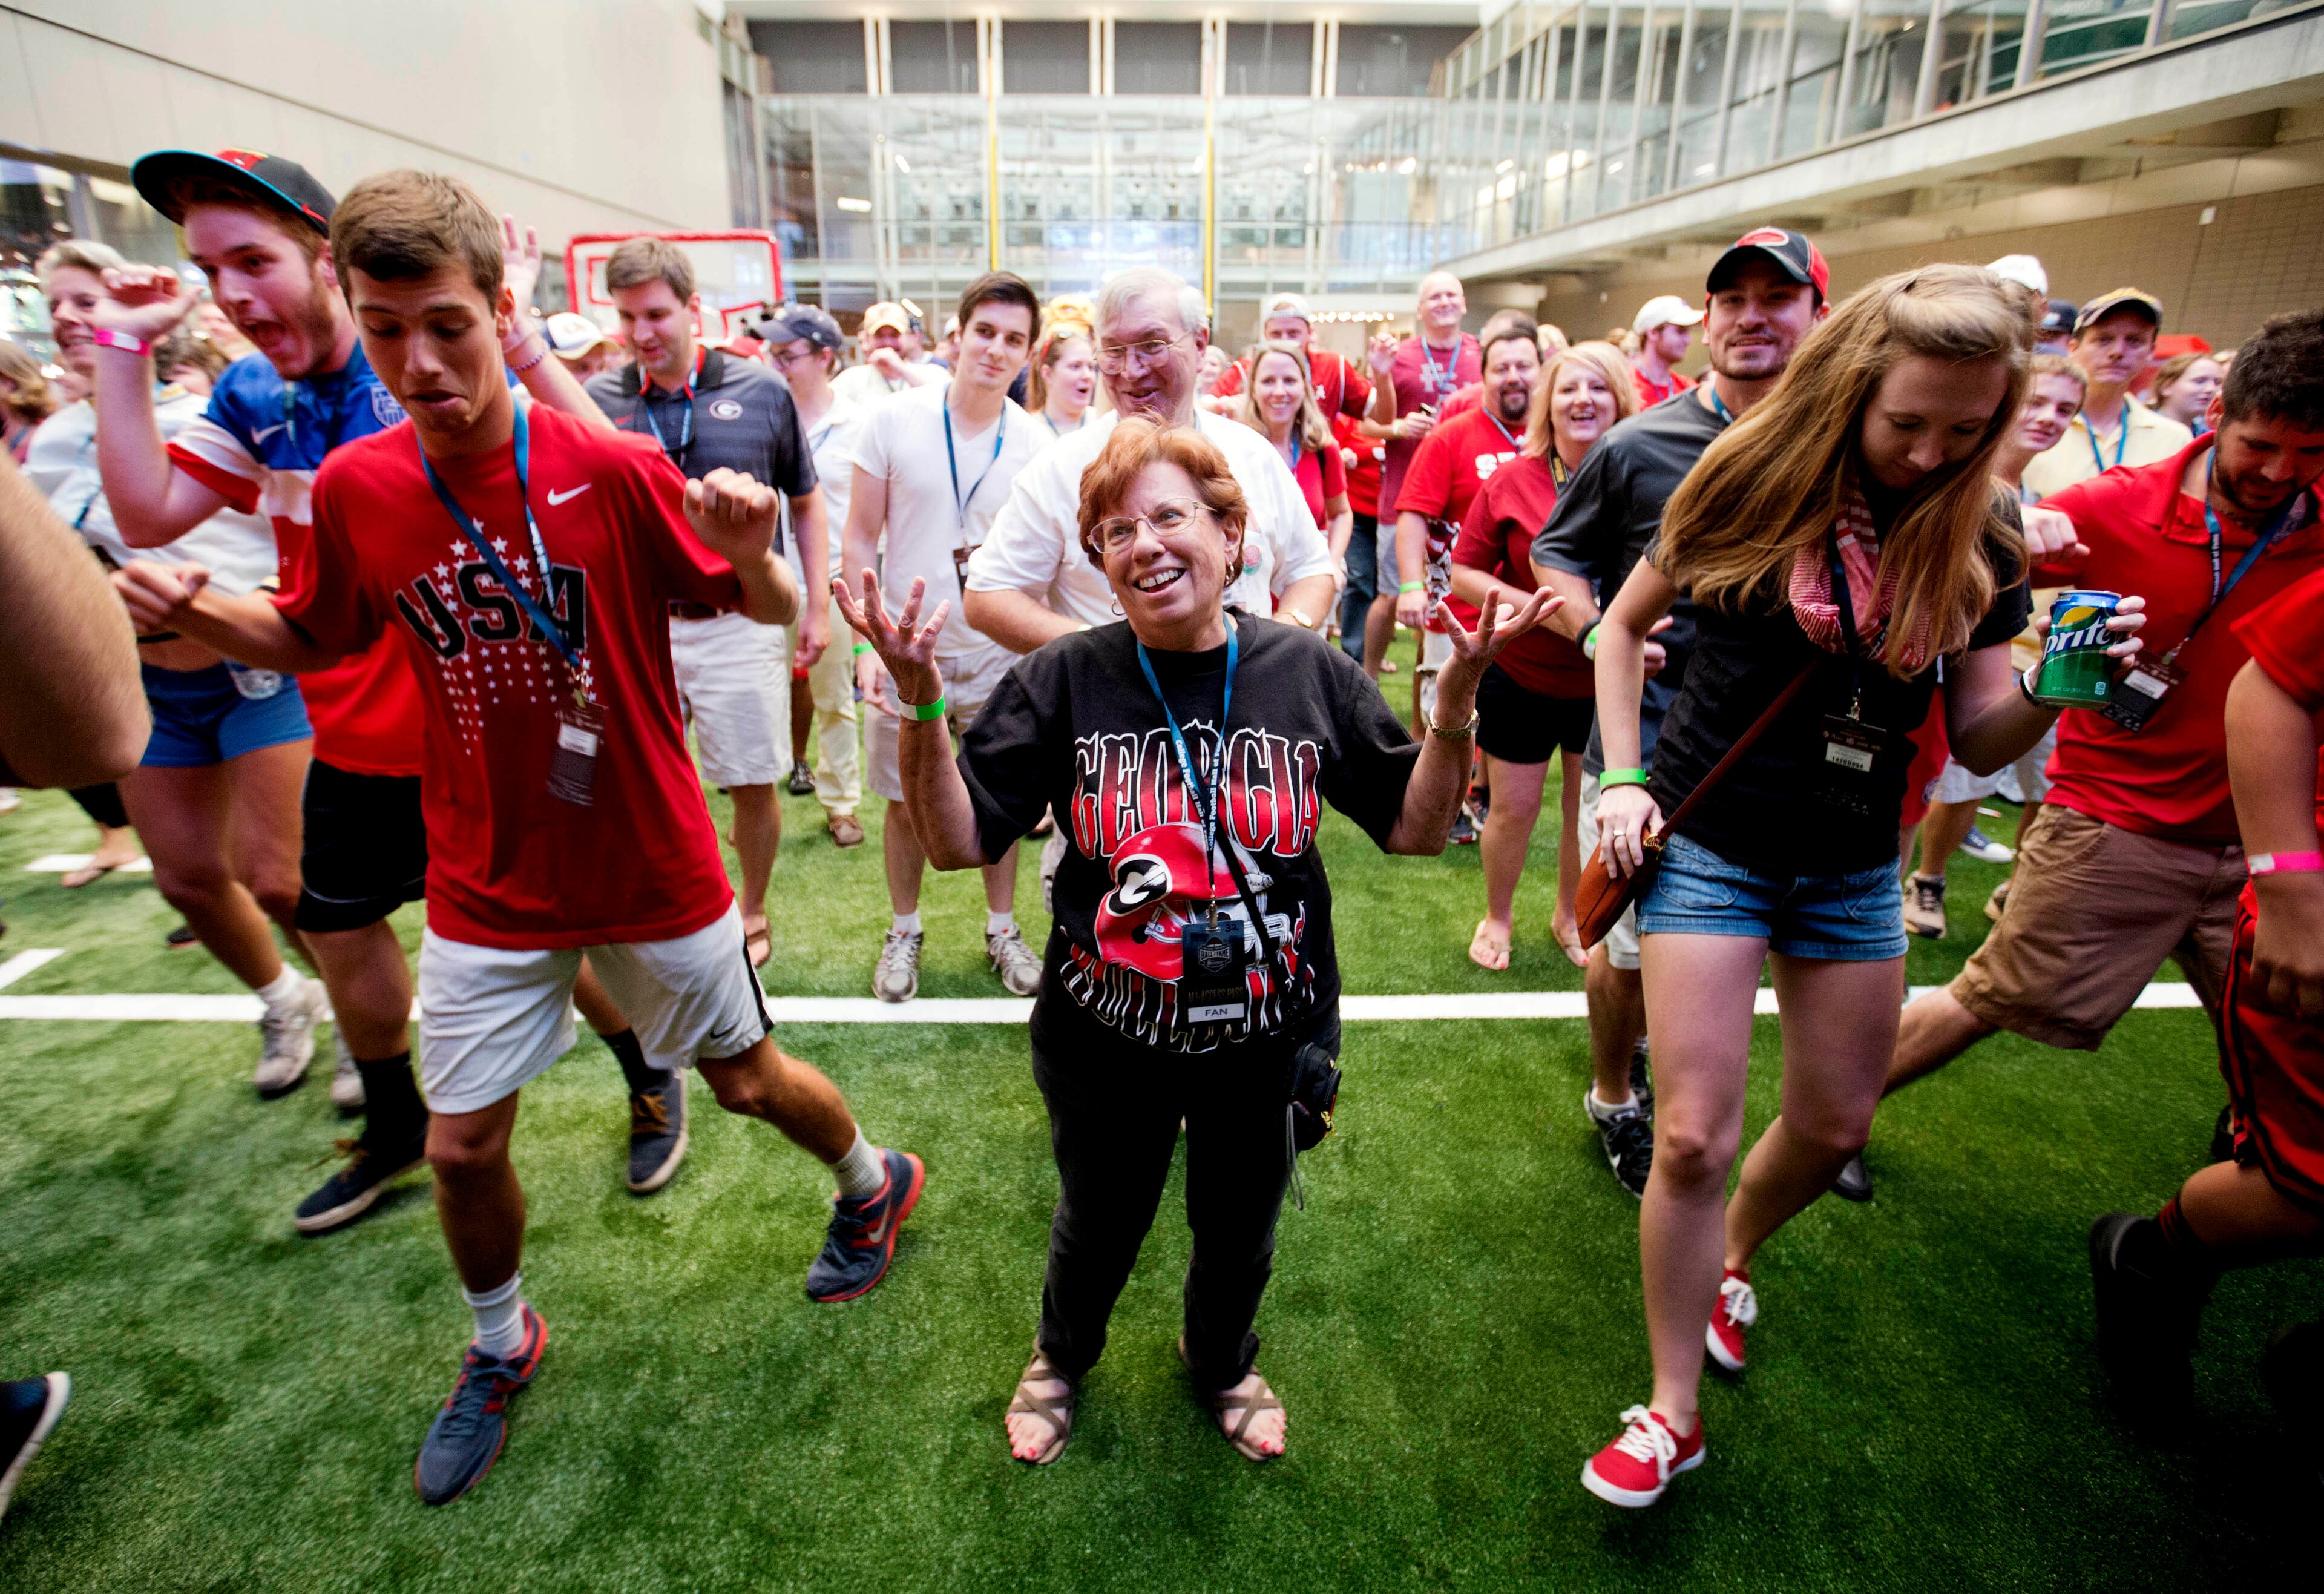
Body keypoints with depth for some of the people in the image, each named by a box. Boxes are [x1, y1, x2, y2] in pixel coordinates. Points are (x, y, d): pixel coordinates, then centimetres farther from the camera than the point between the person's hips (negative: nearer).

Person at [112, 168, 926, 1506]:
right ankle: (502, 1347, 44)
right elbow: (310, 638, 11)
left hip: (653, 871, -3)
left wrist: (753, 552, -31)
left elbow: (774, 611, -9)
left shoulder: (615, 471, -16)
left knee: (748, 1079, 14)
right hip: (488, 891, 3)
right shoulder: (355, 488, -5)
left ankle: (876, 1180, 46)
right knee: (463, 1147, 13)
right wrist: (193, 609, -9)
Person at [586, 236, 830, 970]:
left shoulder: (760, 392, -1)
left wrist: (818, 607, 3)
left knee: (754, 785, 7)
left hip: (740, 624, -1)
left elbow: (806, 503, 8)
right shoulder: (599, 399, 1)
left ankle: (751, 915, 29)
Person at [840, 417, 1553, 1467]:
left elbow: (1416, 828, -4)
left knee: (1239, 1233, 26)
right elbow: (957, 842, -14)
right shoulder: (1064, 681, -13)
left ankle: (1222, 1363, 62)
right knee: (1098, 1229, 25)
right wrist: (921, 701, -27)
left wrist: (1457, 694, -17)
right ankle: (1061, 1358, 61)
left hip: (1268, 1037, 2)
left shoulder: (1310, 673, -9)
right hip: (1106, 1041, -1)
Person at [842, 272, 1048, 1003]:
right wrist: (868, 642, -11)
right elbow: (861, 539, -3)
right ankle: (904, 930, 33)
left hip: (997, 650, 1)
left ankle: (1002, 929, 32)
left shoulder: (1037, 444, -6)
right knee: (906, 801, 12)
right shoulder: (894, 420, -8)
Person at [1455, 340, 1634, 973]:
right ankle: (1498, 917, 36)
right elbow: (1464, 572, -6)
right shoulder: (1511, 481, -9)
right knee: (1513, 809, 9)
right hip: (1521, 678, -1)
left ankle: (1570, 915, 41)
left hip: (1608, 682, 1)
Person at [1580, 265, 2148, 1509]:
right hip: (1707, 844, -4)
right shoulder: (1753, 483, -9)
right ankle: (1672, 1410, 14)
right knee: (1693, 1136, -5)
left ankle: (1729, 1258, 48)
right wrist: (1620, 777, -9)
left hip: (1853, 867, 4)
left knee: (1834, 1128, 16)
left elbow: (1981, 740, 1)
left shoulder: (1982, 539, -1)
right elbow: (1623, 624, 0)